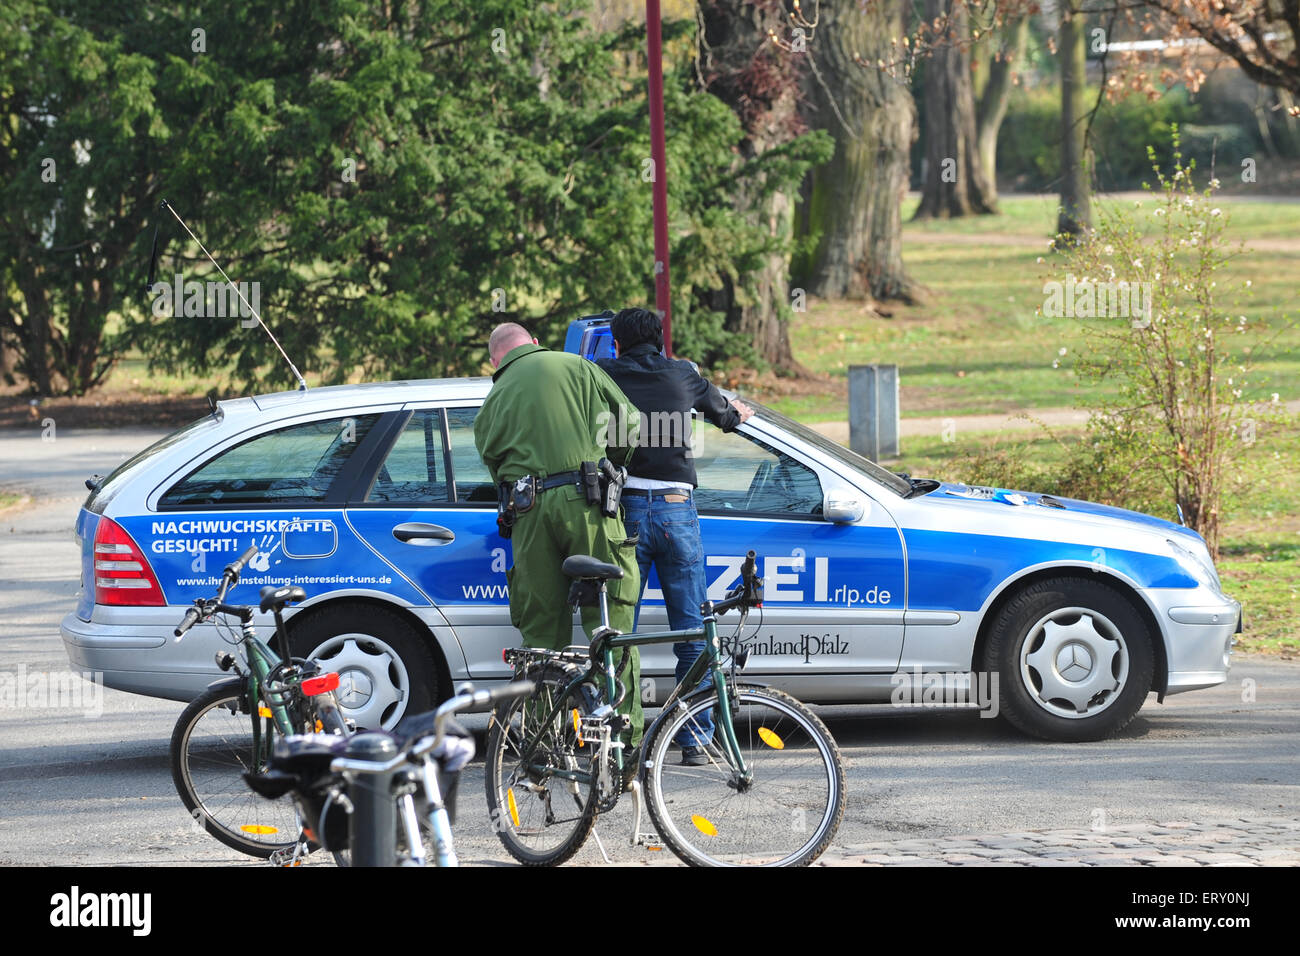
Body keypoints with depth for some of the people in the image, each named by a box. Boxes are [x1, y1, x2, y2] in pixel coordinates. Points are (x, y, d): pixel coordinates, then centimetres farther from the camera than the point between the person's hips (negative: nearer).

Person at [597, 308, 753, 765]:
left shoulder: (604, 376, 3)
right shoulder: (683, 376, 11)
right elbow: (722, 412, 29)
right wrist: (738, 413, 54)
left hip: (625, 509, -1)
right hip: (677, 507, 1)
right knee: (692, 633, 6)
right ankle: (696, 739, 4)